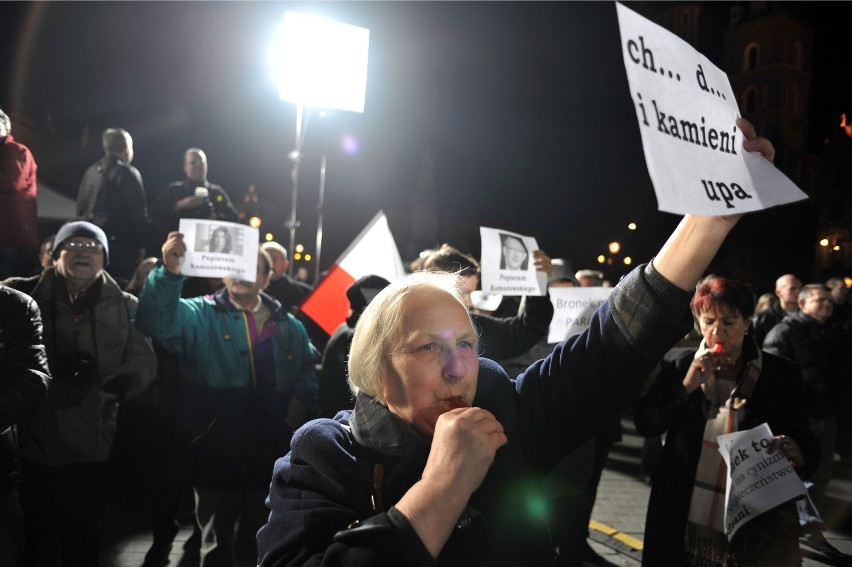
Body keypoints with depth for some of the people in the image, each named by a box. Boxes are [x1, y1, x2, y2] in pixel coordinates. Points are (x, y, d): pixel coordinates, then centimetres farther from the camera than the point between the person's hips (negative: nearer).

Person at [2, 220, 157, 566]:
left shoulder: (124, 306, 6)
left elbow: (144, 359, 3)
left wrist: (126, 381, -19)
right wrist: (52, 367, -20)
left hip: (89, 445, 1)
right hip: (31, 441, -1)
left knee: (82, 537, 12)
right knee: (36, 536, 10)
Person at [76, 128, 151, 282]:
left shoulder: (91, 171, 10)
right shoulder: (128, 173, -10)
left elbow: (81, 209, 15)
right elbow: (138, 213, -12)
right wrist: (141, 244, -3)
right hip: (120, 244, -7)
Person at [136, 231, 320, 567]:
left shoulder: (287, 326, 7)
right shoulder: (200, 316, -5)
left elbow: (310, 368, 15)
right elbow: (157, 323, -23)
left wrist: (301, 400, -5)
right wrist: (169, 273, -39)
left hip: (268, 456, 3)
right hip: (214, 454, -3)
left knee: (259, 540, 21)